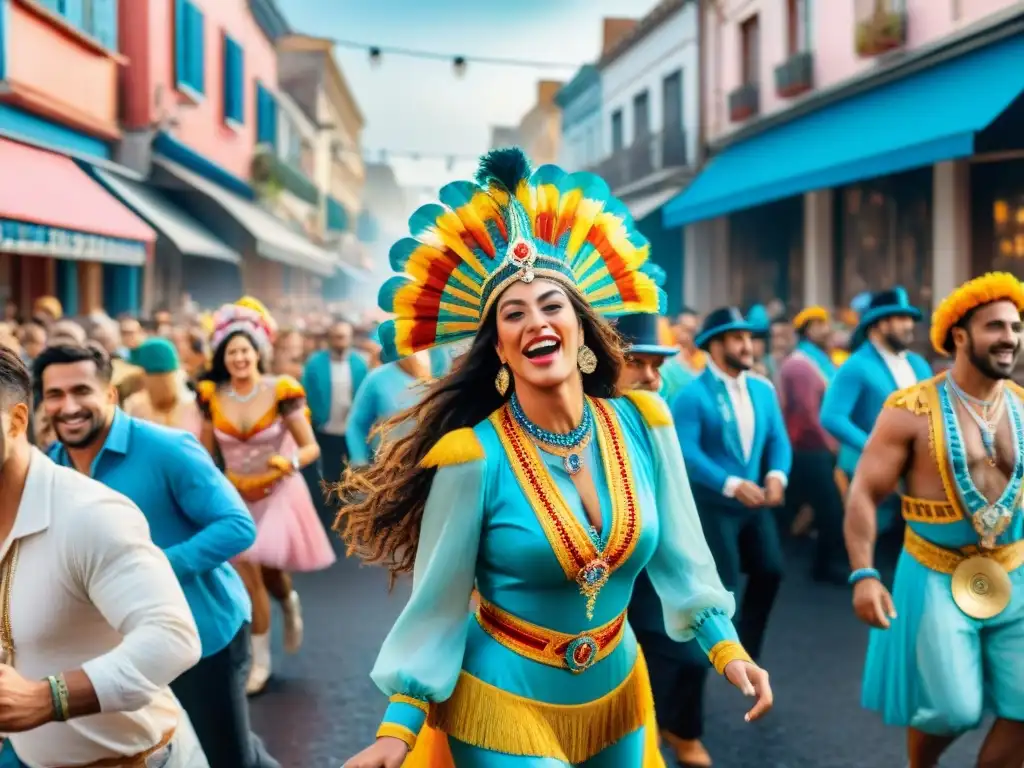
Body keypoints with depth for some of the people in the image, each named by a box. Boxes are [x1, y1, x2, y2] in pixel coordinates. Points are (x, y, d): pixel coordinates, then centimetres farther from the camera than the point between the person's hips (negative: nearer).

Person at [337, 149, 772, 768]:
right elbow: (436, 603, -13)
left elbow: (678, 553, 2)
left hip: (616, 692, 5)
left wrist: (728, 650, -4)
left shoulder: (643, 422, -8)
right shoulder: (473, 456, -19)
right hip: (504, 704, -5)